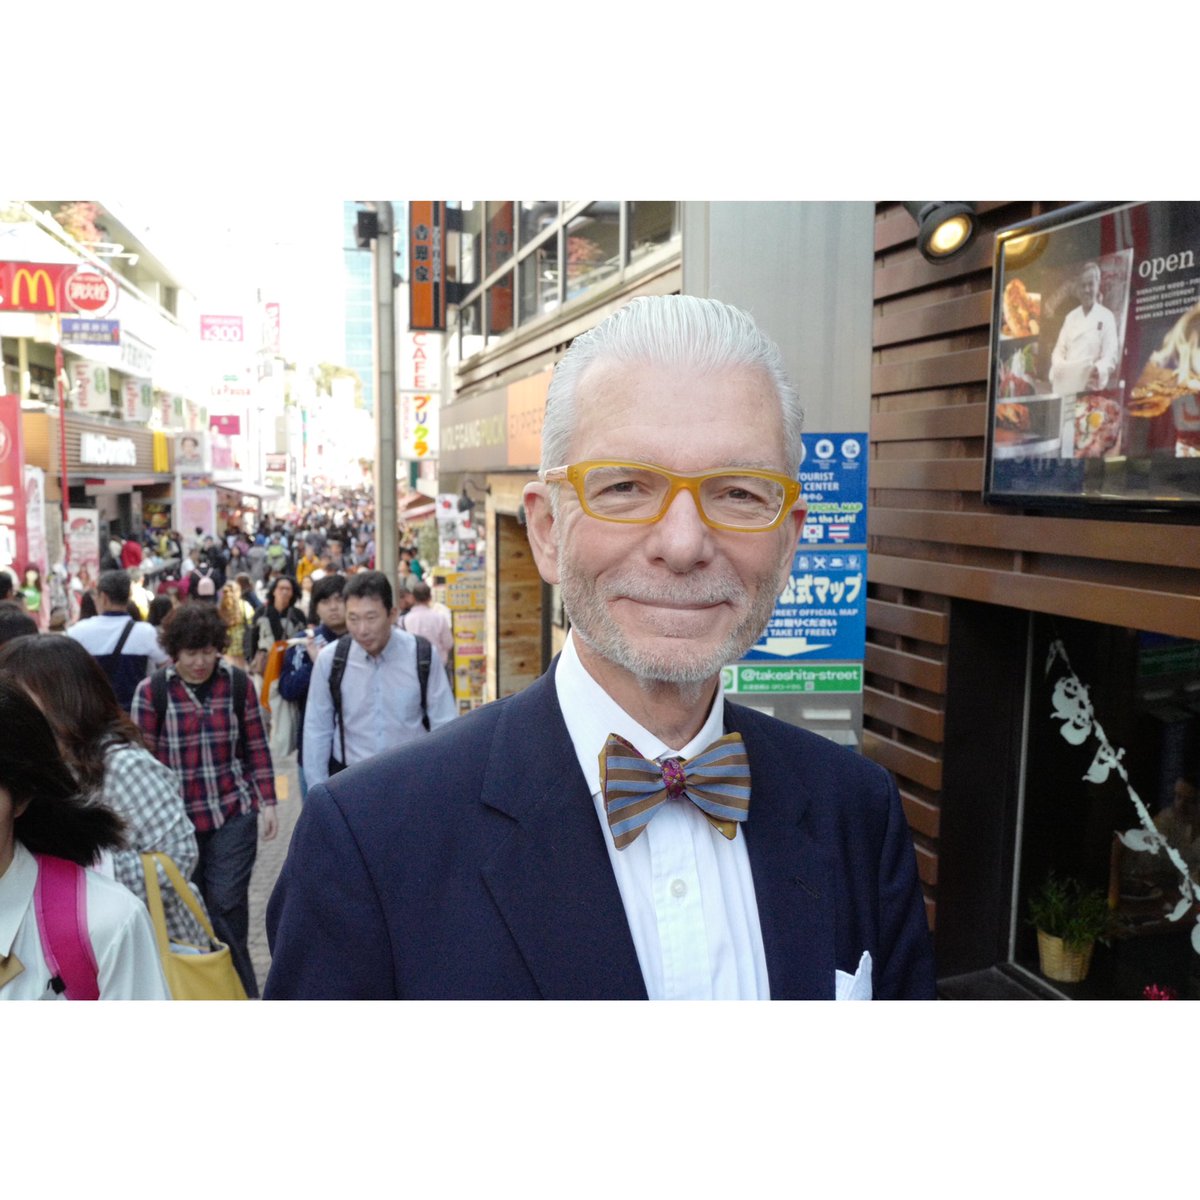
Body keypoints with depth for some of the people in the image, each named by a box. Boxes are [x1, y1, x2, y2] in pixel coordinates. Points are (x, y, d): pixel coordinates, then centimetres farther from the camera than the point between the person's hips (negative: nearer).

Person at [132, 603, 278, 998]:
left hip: (234, 815, 0)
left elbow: (257, 748, 4)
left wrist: (267, 802, 3)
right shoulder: (151, 691, -7)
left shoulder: (238, 683, -2)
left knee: (227, 907, 2)